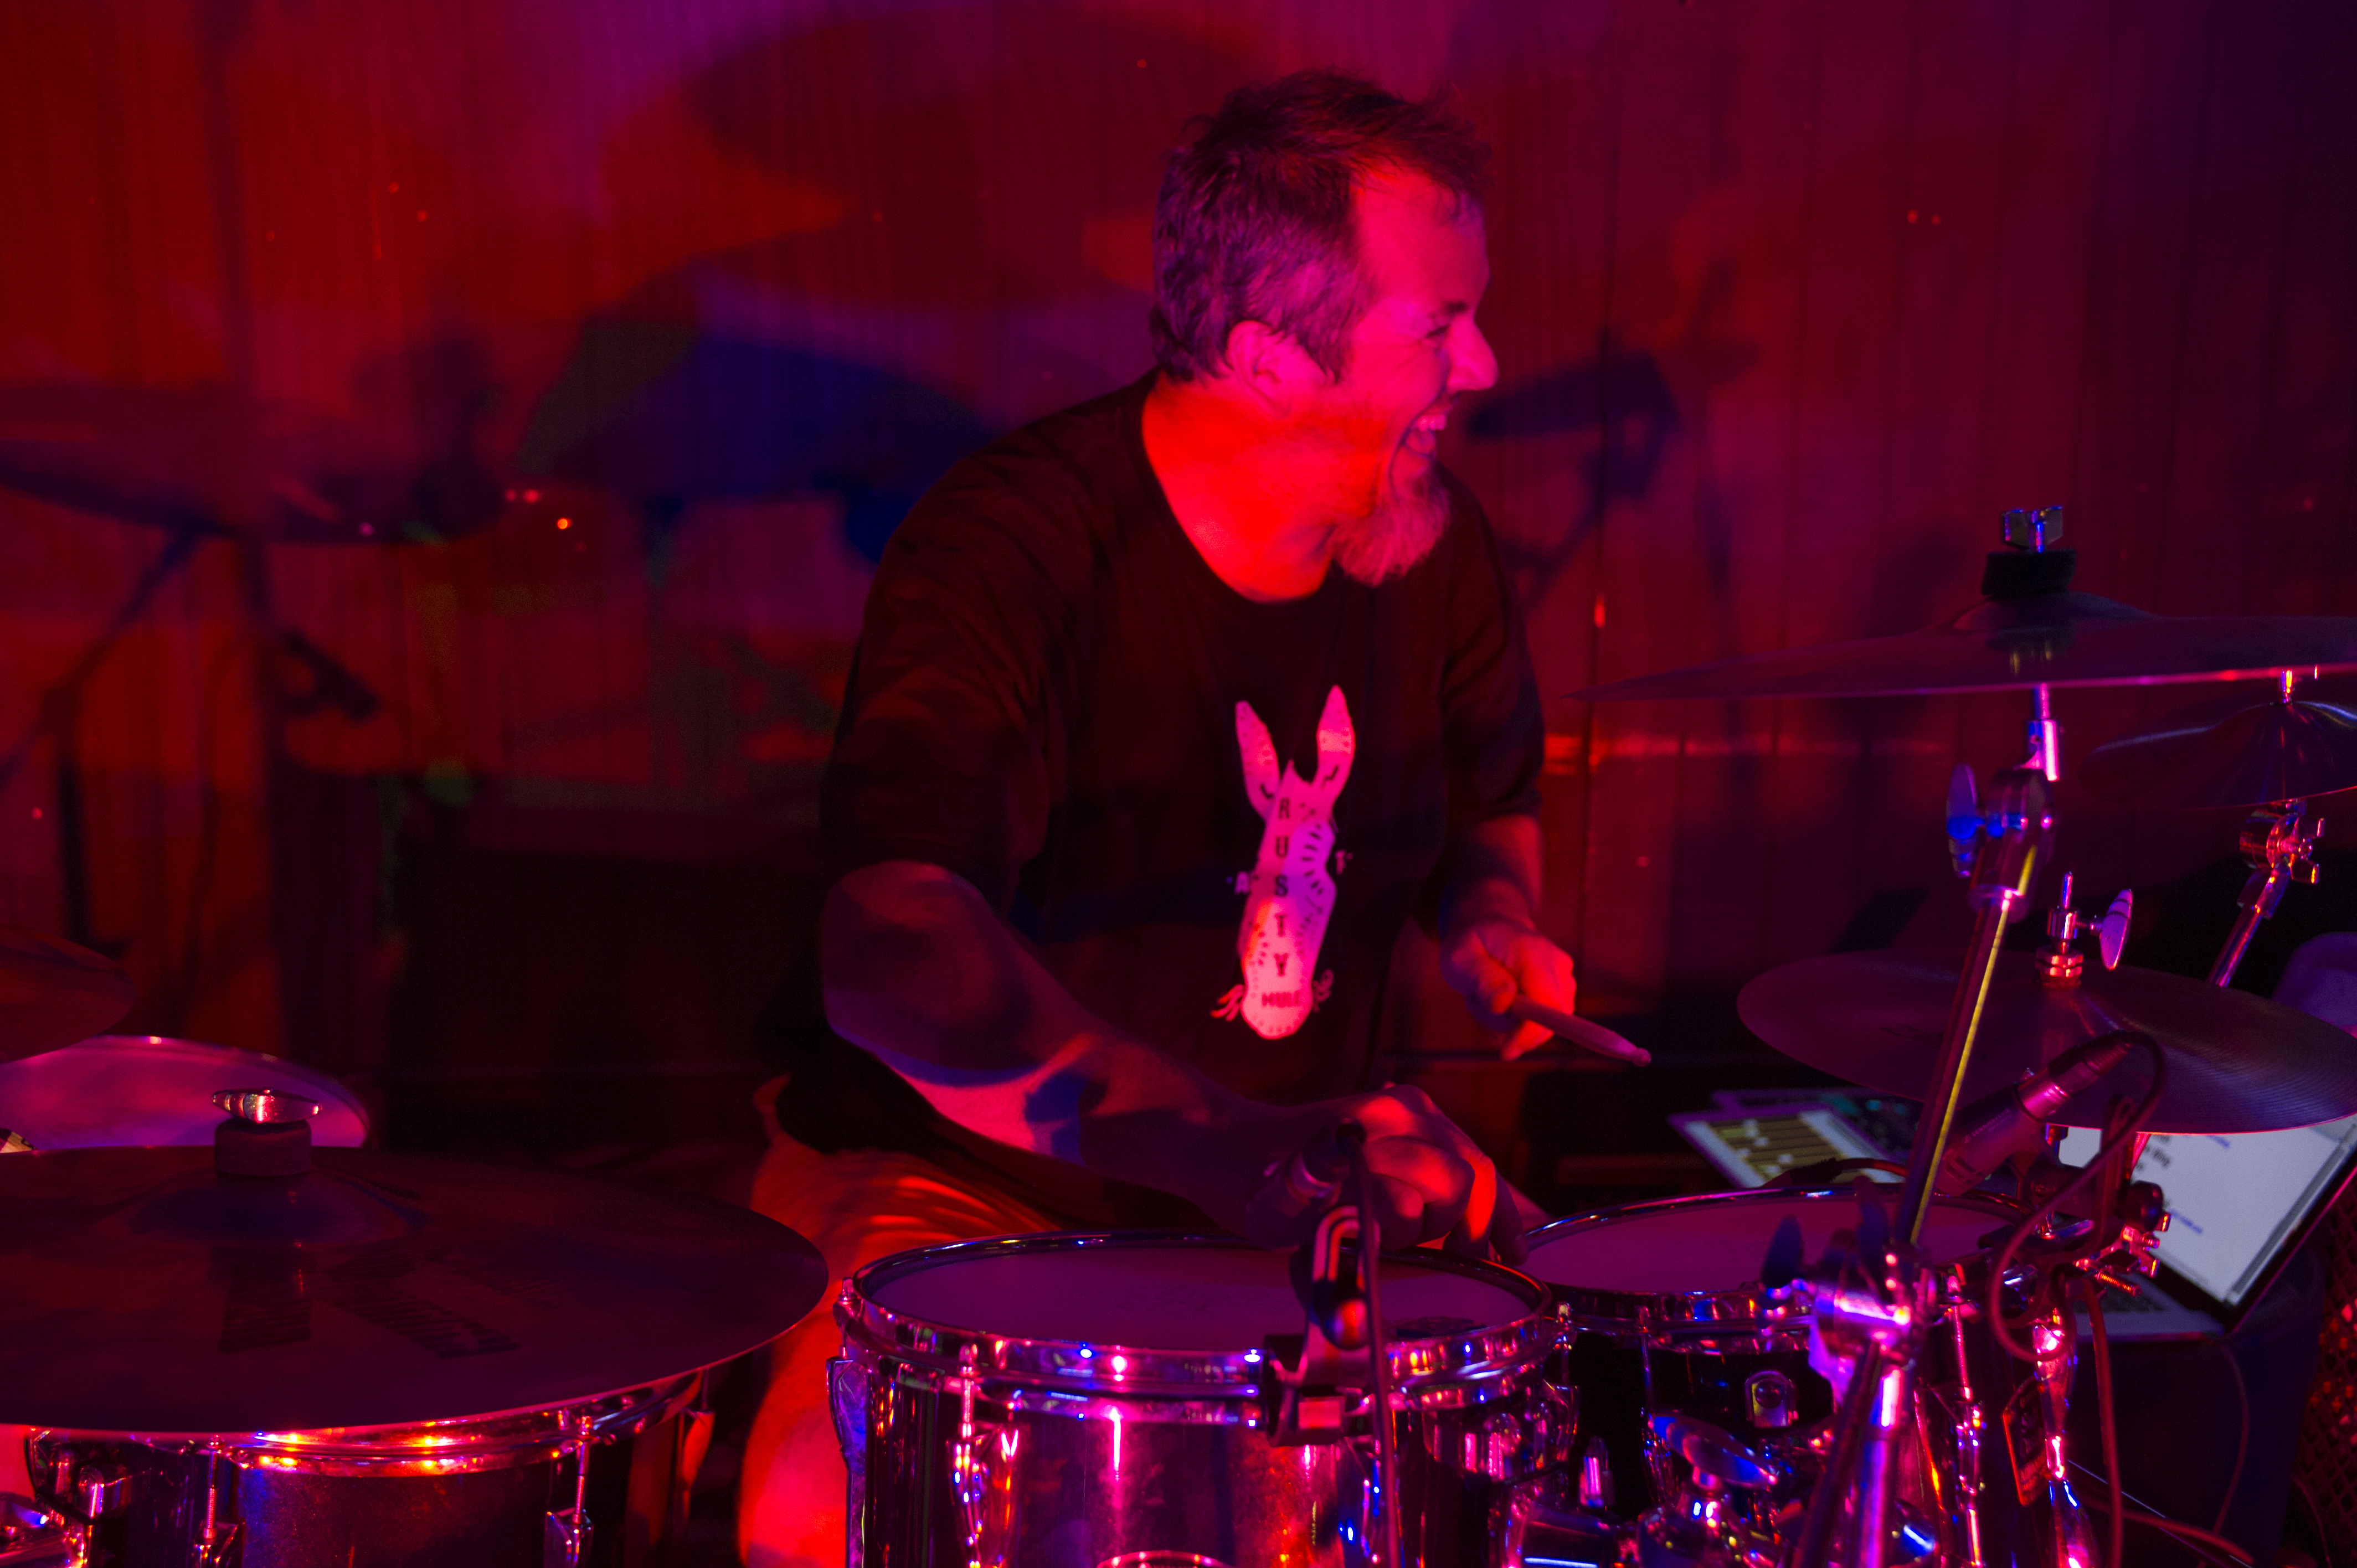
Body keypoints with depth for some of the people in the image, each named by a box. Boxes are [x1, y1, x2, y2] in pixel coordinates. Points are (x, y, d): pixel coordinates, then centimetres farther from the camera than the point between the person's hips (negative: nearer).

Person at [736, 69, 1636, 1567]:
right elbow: (897, 958, -37)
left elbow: (1495, 796, 20)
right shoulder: (1013, 549, -23)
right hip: (958, 1180, -5)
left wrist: (1492, 924, -2)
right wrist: (1247, 1150, -44)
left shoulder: (1436, 548, -1)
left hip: (1294, 1173, 6)